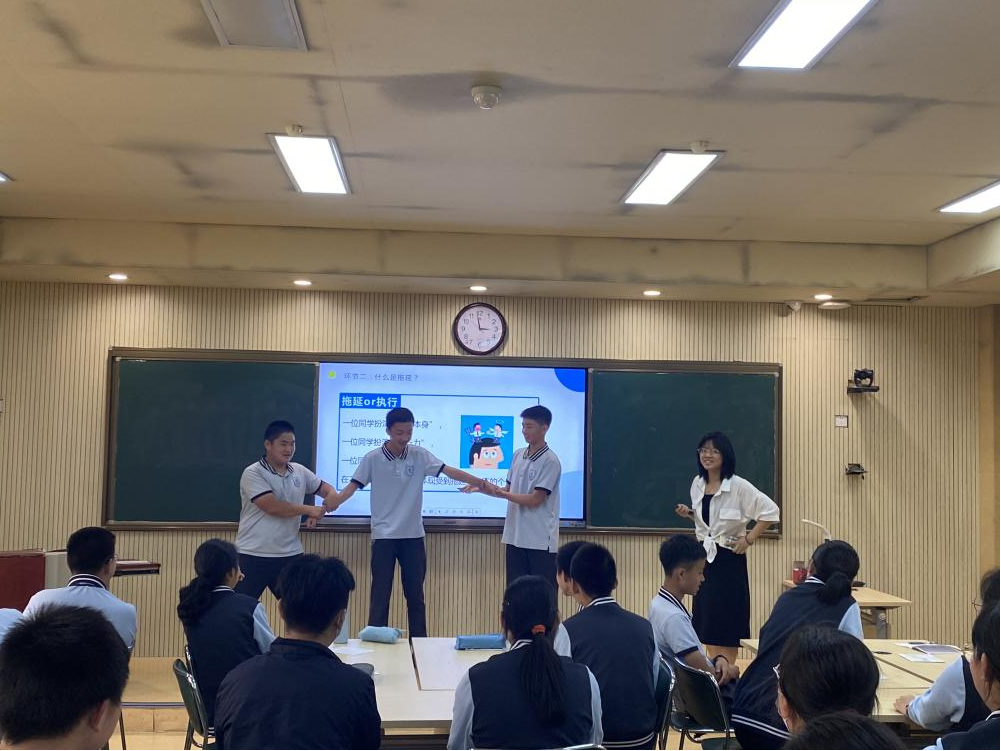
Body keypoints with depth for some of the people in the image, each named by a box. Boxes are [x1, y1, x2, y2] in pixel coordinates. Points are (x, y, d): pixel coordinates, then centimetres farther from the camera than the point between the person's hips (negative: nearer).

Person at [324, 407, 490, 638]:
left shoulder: (420, 455, -1)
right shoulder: (372, 458, -6)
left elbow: (450, 471, -7)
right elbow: (351, 487, -6)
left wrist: (481, 483, -17)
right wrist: (324, 509, -18)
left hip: (413, 535, 2)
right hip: (384, 535, -2)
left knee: (415, 593, 10)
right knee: (381, 594, 2)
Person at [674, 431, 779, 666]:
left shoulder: (739, 486, -14)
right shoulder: (697, 484, 5)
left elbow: (770, 510, -15)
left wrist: (749, 538, -14)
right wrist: (689, 513, 1)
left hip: (729, 558, -6)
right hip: (704, 555, 6)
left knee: (727, 621, 0)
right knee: (705, 619, 10)